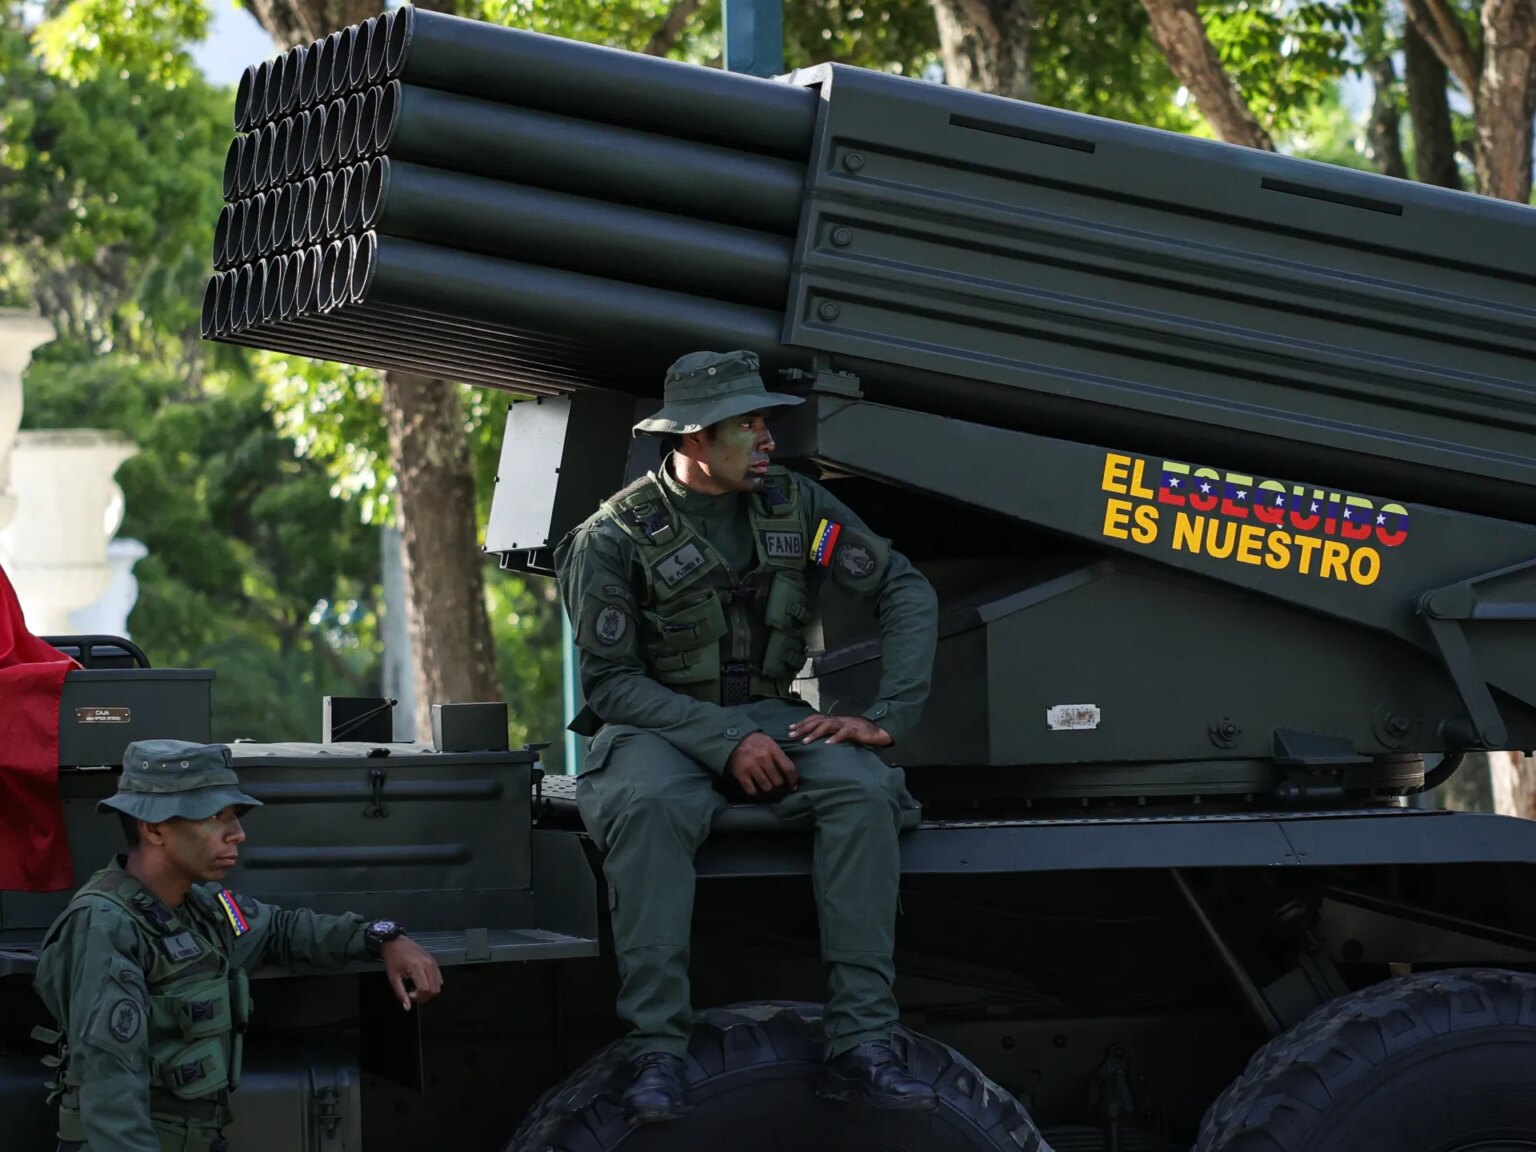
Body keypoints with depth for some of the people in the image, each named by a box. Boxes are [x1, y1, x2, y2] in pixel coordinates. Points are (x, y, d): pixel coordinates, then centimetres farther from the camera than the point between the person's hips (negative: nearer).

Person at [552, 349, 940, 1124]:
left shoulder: (795, 506, 2)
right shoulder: (614, 536, -10)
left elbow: (906, 593, 4)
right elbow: (611, 682, -12)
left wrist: (886, 718, -8)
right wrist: (726, 742, -23)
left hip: (767, 718, 4)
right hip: (657, 728, -3)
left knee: (862, 788, -28)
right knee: (648, 806, -39)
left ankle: (859, 1045, -30)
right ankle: (655, 1053, -37)